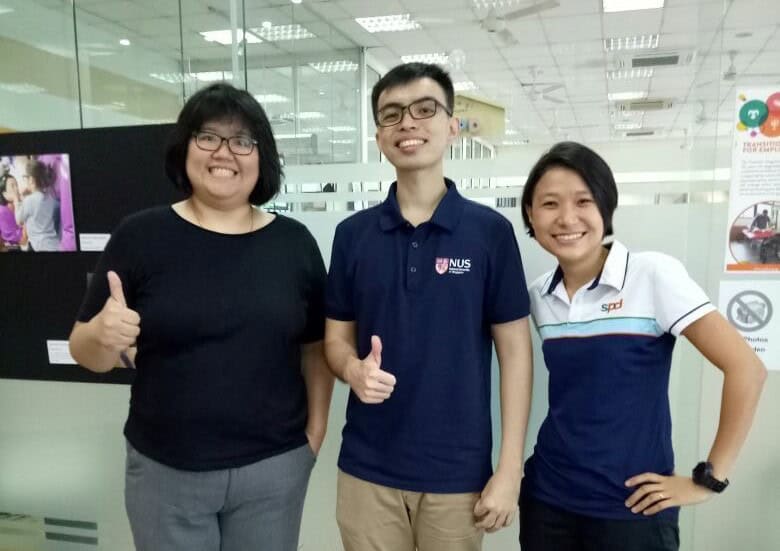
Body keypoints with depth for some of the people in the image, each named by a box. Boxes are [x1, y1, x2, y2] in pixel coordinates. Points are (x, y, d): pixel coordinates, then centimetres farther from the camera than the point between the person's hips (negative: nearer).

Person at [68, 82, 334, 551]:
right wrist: (103, 335, -22)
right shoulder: (141, 235, -6)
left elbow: (316, 346, 5)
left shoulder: (294, 241, -1)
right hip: (164, 471, 0)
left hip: (275, 466, 1)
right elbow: (86, 352, -2)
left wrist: (316, 429, -1)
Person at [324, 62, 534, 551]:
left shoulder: (490, 231, -7)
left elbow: (515, 350, -5)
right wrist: (354, 370, -17)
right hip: (367, 470, 2)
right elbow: (337, 337, 6)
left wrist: (509, 470, -7)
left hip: (458, 473, -1)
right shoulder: (353, 234, 0)